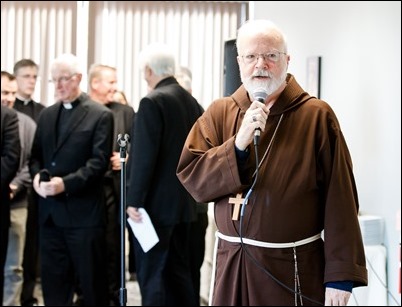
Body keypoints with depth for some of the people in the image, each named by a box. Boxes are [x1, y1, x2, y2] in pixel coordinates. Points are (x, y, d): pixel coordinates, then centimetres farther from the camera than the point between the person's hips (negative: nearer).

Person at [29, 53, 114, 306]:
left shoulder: (100, 115, -5)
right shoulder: (47, 115, 15)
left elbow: (99, 161, -13)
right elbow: (36, 154, 15)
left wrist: (66, 183, -23)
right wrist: (37, 175, -8)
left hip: (83, 211, -6)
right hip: (50, 211, 6)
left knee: (92, 280, 4)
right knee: (53, 280, 11)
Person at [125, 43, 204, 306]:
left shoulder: (153, 101, -14)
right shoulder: (192, 102, 9)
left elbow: (144, 156, -18)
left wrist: (134, 200, -14)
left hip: (156, 204, -8)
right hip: (183, 203, 8)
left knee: (153, 277, -3)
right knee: (179, 273, 15)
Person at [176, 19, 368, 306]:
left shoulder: (316, 115, -6)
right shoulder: (218, 113, 5)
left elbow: (339, 202, -8)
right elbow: (191, 176, -3)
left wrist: (341, 275, -12)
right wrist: (238, 144, -17)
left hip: (293, 267, -3)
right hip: (231, 263, 3)